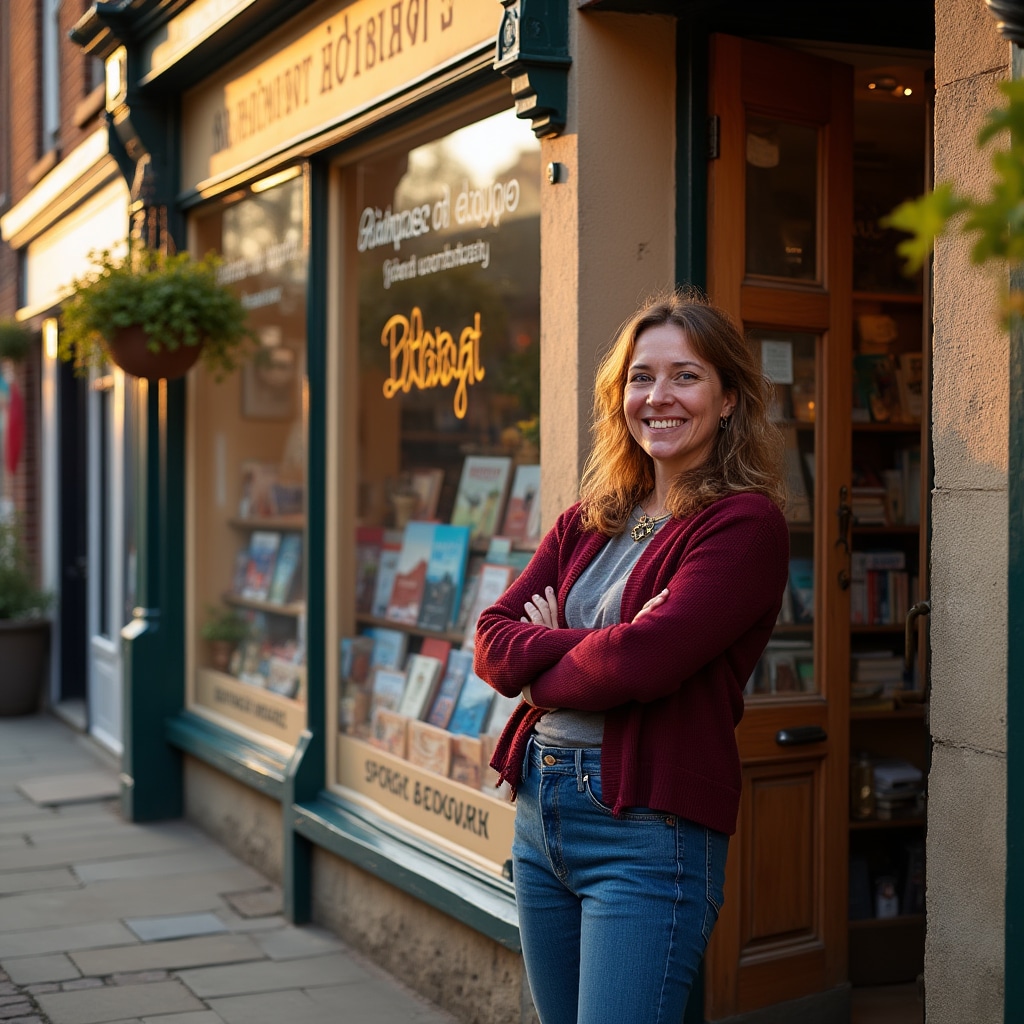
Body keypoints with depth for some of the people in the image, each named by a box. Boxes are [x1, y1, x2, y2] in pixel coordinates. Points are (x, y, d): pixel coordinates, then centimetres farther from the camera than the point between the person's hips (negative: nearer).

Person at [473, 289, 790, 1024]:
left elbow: (643, 660, -21)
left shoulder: (745, 523, -10)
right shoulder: (588, 521, 12)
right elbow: (492, 638, 3)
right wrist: (588, 650, -15)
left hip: (649, 829, -7)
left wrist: (537, 671, -3)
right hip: (539, 811, 7)